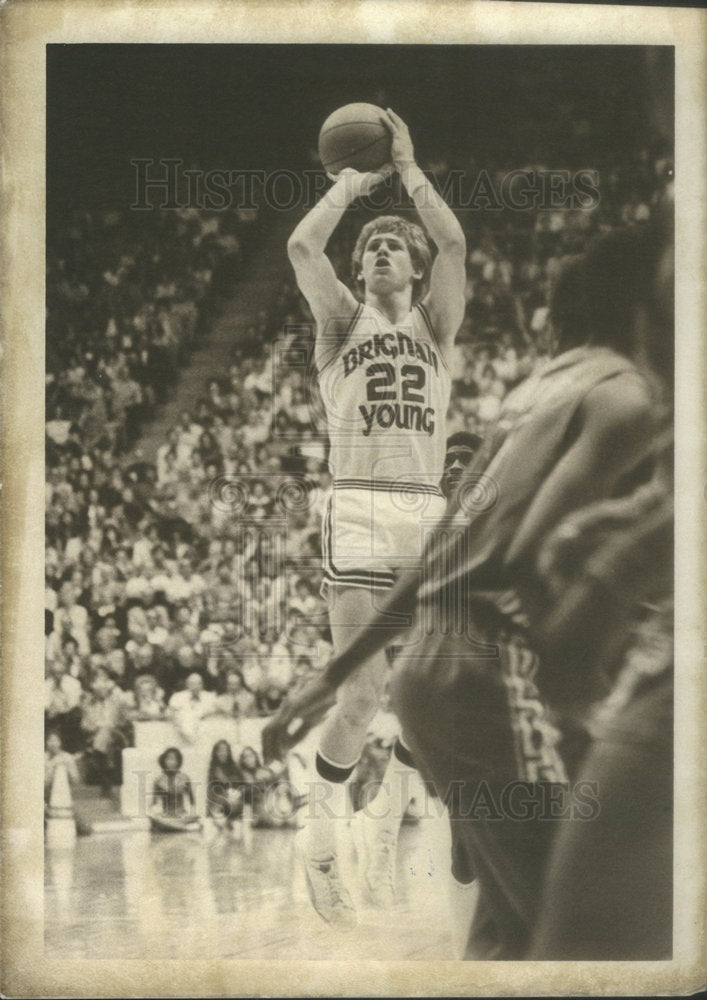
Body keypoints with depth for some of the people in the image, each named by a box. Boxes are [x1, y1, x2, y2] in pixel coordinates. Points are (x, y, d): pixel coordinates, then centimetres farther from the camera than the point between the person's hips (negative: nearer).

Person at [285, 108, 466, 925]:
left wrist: (407, 169, 7)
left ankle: (384, 828, 21)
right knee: (362, 695, -13)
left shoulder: (434, 325, 16)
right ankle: (319, 842, 6)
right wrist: (350, 183, 8)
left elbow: (455, 244, -1)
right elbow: (302, 247, -5)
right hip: (358, 514, -3)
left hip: (429, 517, 3)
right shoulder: (342, 320, 13)